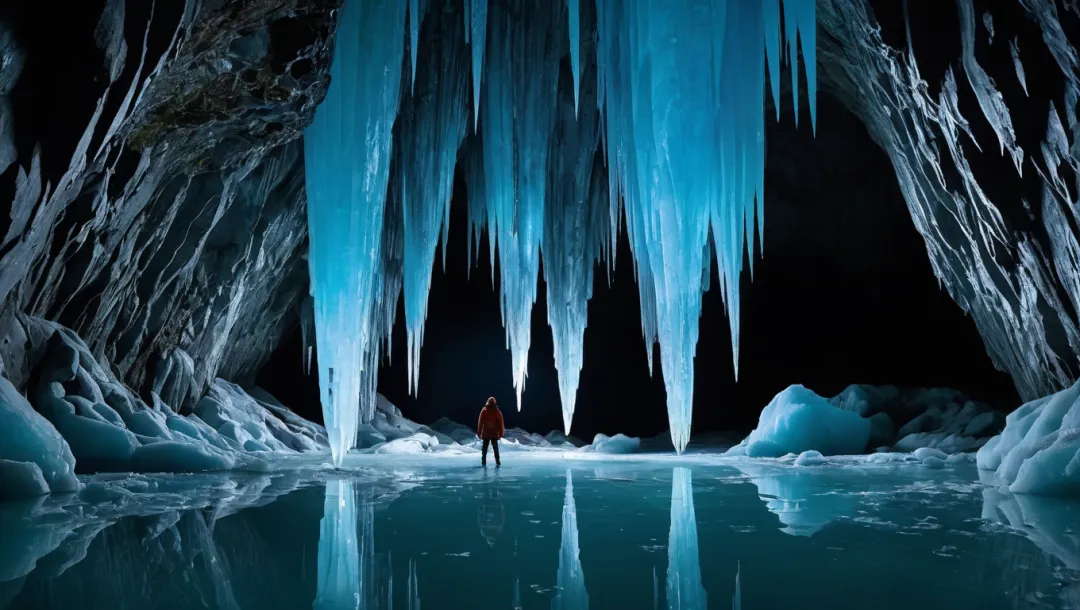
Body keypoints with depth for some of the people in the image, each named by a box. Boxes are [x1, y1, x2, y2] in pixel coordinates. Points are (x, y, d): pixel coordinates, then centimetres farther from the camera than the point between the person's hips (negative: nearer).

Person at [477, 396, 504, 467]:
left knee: (485, 448, 10)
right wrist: (501, 434, 6)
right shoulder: (497, 412, -3)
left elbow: (480, 423, -2)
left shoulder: (484, 411, -4)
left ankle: (483, 462, 8)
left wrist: (479, 433, 4)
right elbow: (500, 424, 0)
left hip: (485, 434, 0)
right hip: (494, 434, 0)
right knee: (495, 448, 6)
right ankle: (497, 462, -2)